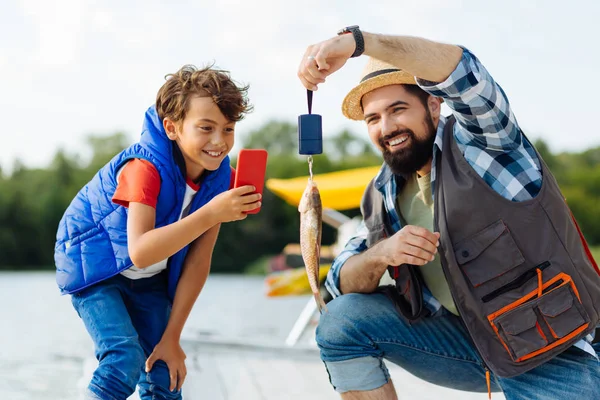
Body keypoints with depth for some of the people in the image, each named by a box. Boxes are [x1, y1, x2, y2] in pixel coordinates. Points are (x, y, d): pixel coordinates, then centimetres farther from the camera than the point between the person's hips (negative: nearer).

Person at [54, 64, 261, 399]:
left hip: (151, 281, 6)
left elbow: (198, 262, -10)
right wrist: (210, 214, -52)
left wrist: (172, 337, -9)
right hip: (96, 269, -5)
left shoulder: (221, 178, -13)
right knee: (125, 359, -24)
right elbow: (139, 253, -44)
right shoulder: (144, 168, -32)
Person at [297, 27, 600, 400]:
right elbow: (345, 284, 4)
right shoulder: (384, 196, 6)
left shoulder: (479, 138, -11)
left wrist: (355, 40, -43)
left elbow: (463, 70, -31)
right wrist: (380, 254, -19)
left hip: (555, 349, -6)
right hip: (467, 339, 6)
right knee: (342, 320, -5)